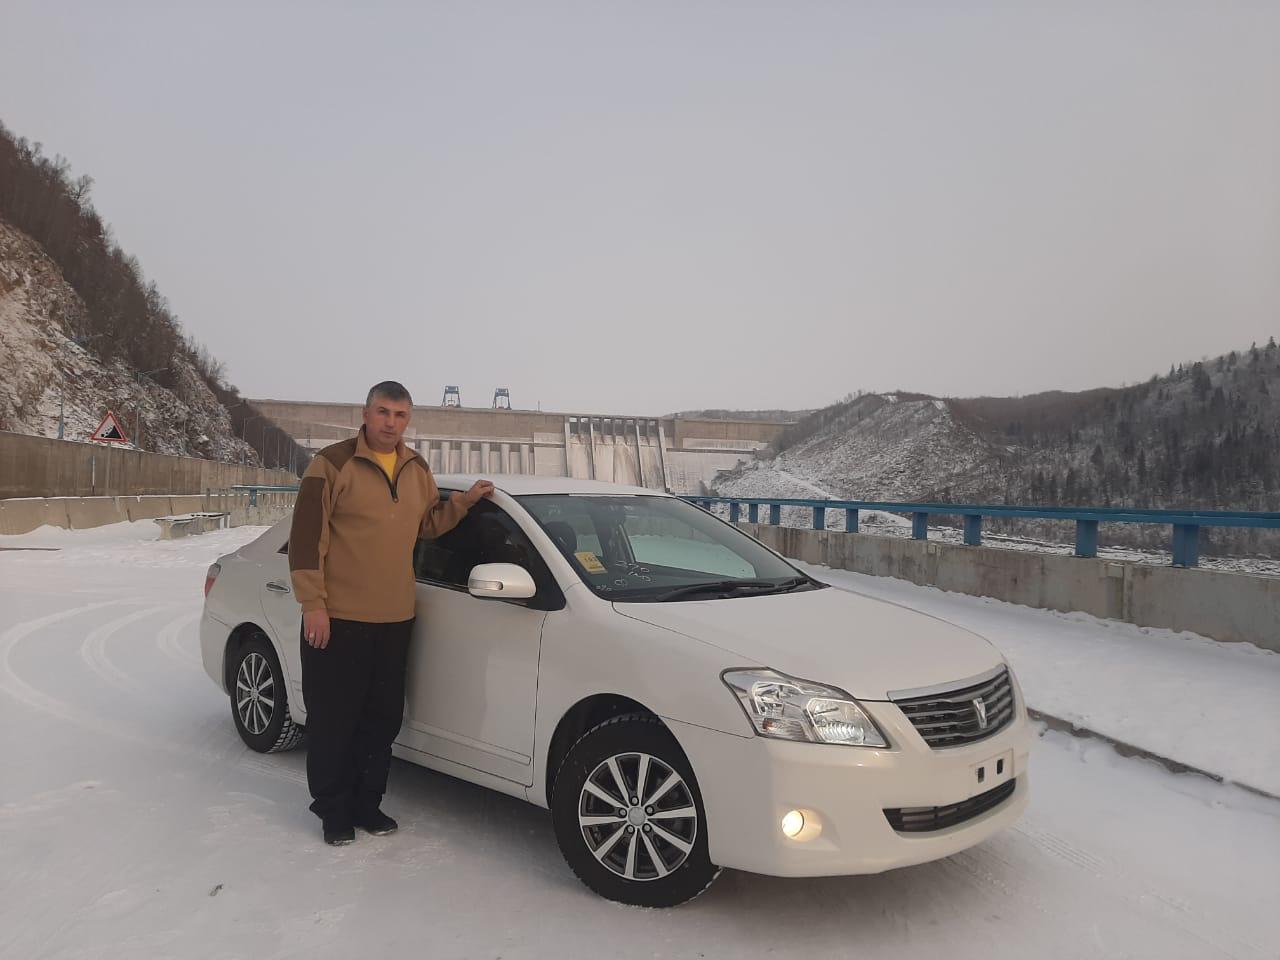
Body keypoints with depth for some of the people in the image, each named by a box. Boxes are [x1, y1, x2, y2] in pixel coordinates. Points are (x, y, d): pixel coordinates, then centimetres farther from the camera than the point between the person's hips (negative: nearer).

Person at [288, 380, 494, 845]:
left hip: (395, 618, 6)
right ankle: (333, 808, 21)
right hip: (338, 617, -5)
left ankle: (367, 802, 29)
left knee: (383, 718, 13)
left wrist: (464, 500, 8)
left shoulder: (417, 470, 9)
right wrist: (313, 603, -14)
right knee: (333, 718, 5)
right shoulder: (332, 464, -10)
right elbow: (306, 537, -11)